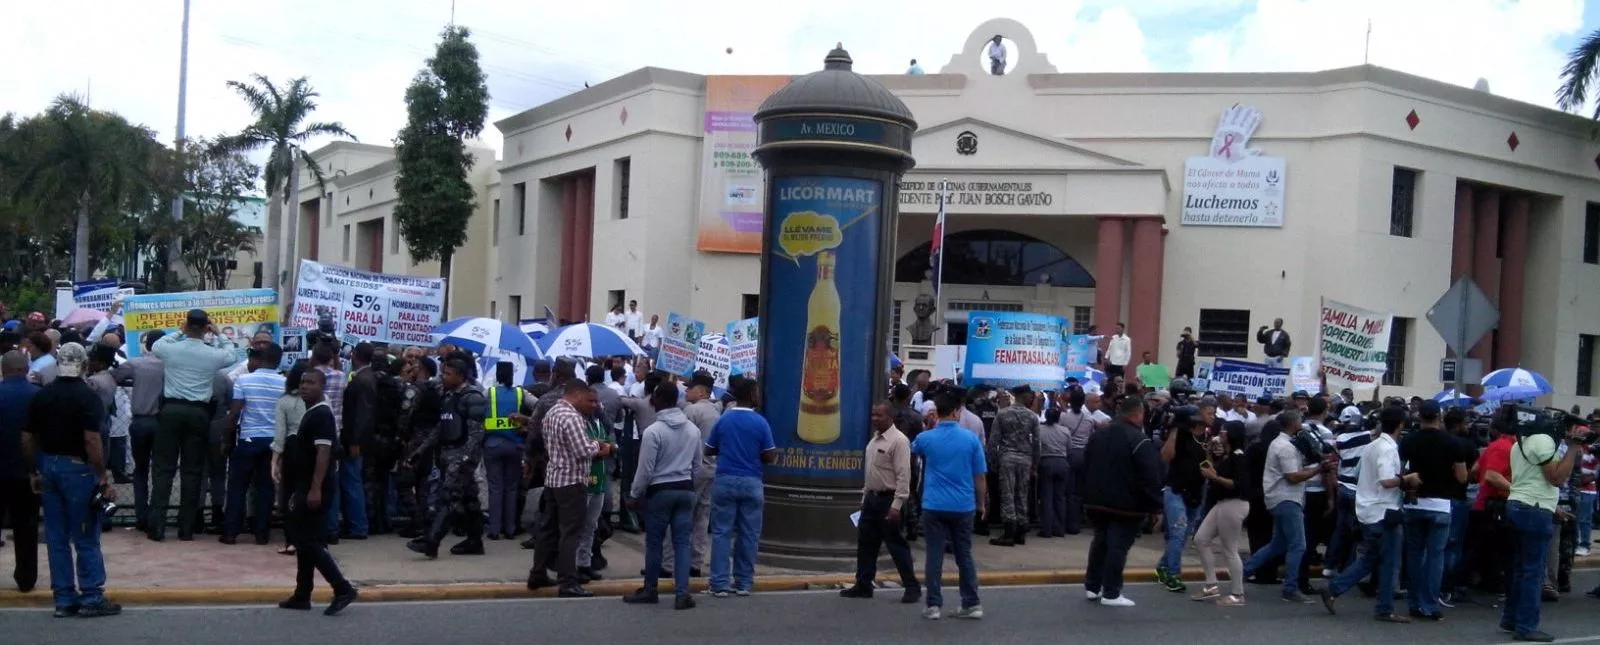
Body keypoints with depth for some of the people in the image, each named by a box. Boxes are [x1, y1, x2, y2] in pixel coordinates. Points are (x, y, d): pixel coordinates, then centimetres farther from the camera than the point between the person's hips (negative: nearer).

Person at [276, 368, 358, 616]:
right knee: (304, 538, 13)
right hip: (306, 488, 10)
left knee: (307, 539, -10)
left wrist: (315, 489, -27)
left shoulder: (321, 414, -14)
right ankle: (302, 595, 20)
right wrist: (301, 491, 23)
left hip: (315, 489, -10)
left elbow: (323, 453, -22)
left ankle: (342, 588, -11)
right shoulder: (311, 413, 17)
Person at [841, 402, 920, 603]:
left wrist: (896, 505, -22)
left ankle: (912, 588, 8)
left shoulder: (898, 440, -15)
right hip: (872, 498, 9)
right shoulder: (874, 439, 12)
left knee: (896, 545, -2)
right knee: (865, 543, 11)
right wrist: (865, 496, 17)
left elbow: (903, 475, -19)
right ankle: (863, 586, 20)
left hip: (888, 499, -9)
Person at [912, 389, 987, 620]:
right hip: (963, 506, 1)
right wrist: (981, 503, 13)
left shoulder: (925, 438, -5)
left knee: (934, 556, 4)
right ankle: (972, 604, 15)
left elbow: (913, 450, 22)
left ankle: (934, 605, 6)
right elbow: (980, 477, 0)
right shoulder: (971, 439, -5)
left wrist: (928, 426, 21)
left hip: (934, 506, -1)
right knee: (964, 555, 12)